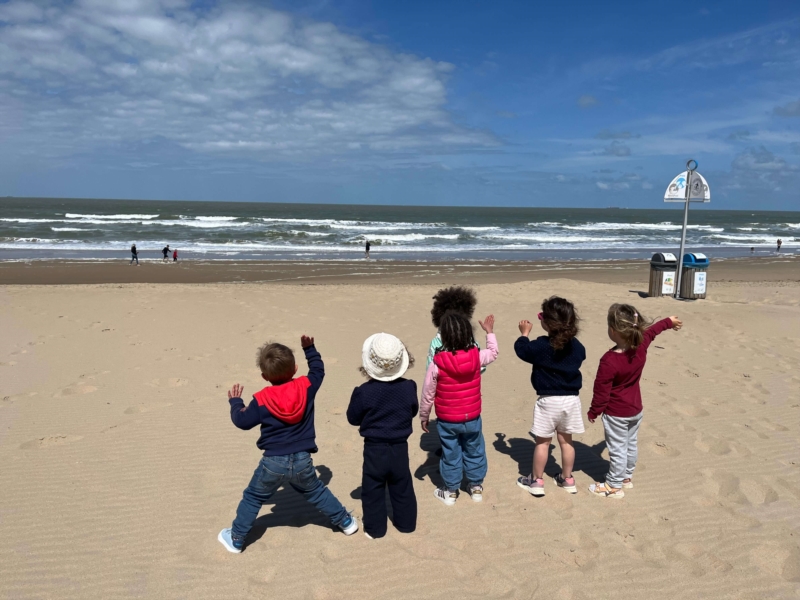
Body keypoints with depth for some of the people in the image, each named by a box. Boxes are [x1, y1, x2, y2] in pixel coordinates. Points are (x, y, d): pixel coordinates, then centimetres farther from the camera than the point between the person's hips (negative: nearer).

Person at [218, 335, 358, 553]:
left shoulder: (261, 400, -11)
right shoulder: (306, 387, -8)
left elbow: (242, 421, 0)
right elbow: (318, 370, 12)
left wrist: (235, 402, 17)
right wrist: (309, 348, 22)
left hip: (273, 463, -2)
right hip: (303, 461, 2)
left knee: (252, 498, 18)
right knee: (317, 492, 24)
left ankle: (236, 539, 28)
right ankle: (345, 522, 33)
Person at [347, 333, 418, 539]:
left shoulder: (363, 392, -20)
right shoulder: (408, 387, -12)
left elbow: (353, 418, -5)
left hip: (374, 449, -3)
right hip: (400, 448, 3)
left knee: (372, 490, 14)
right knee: (402, 489, 19)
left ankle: (375, 528, 24)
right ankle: (406, 523, 33)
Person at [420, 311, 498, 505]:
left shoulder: (437, 363, -21)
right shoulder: (476, 357, -15)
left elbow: (428, 395, -11)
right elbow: (493, 353, 11)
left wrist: (424, 417, 4)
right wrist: (490, 332, 24)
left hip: (447, 420, -2)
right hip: (472, 418, 2)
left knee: (451, 455, 16)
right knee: (474, 452, 22)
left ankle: (451, 491, 31)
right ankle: (476, 487, 37)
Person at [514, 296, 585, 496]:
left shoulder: (541, 345, -16)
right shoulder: (576, 345, 0)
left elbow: (522, 350, -2)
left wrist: (524, 333, 15)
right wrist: (566, 333, 24)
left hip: (549, 401, -5)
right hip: (571, 399, 5)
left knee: (543, 442, 7)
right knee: (566, 440, 17)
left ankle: (537, 481, 17)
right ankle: (567, 479, 28)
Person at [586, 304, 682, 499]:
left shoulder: (609, 361, -32)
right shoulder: (641, 345, -13)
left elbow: (601, 391, -23)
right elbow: (651, 330, 10)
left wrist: (593, 412, -8)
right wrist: (669, 321, 29)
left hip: (616, 414, -7)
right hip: (636, 409, 8)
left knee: (617, 450, 7)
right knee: (631, 444, 22)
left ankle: (614, 486, 21)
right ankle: (627, 477, 40)